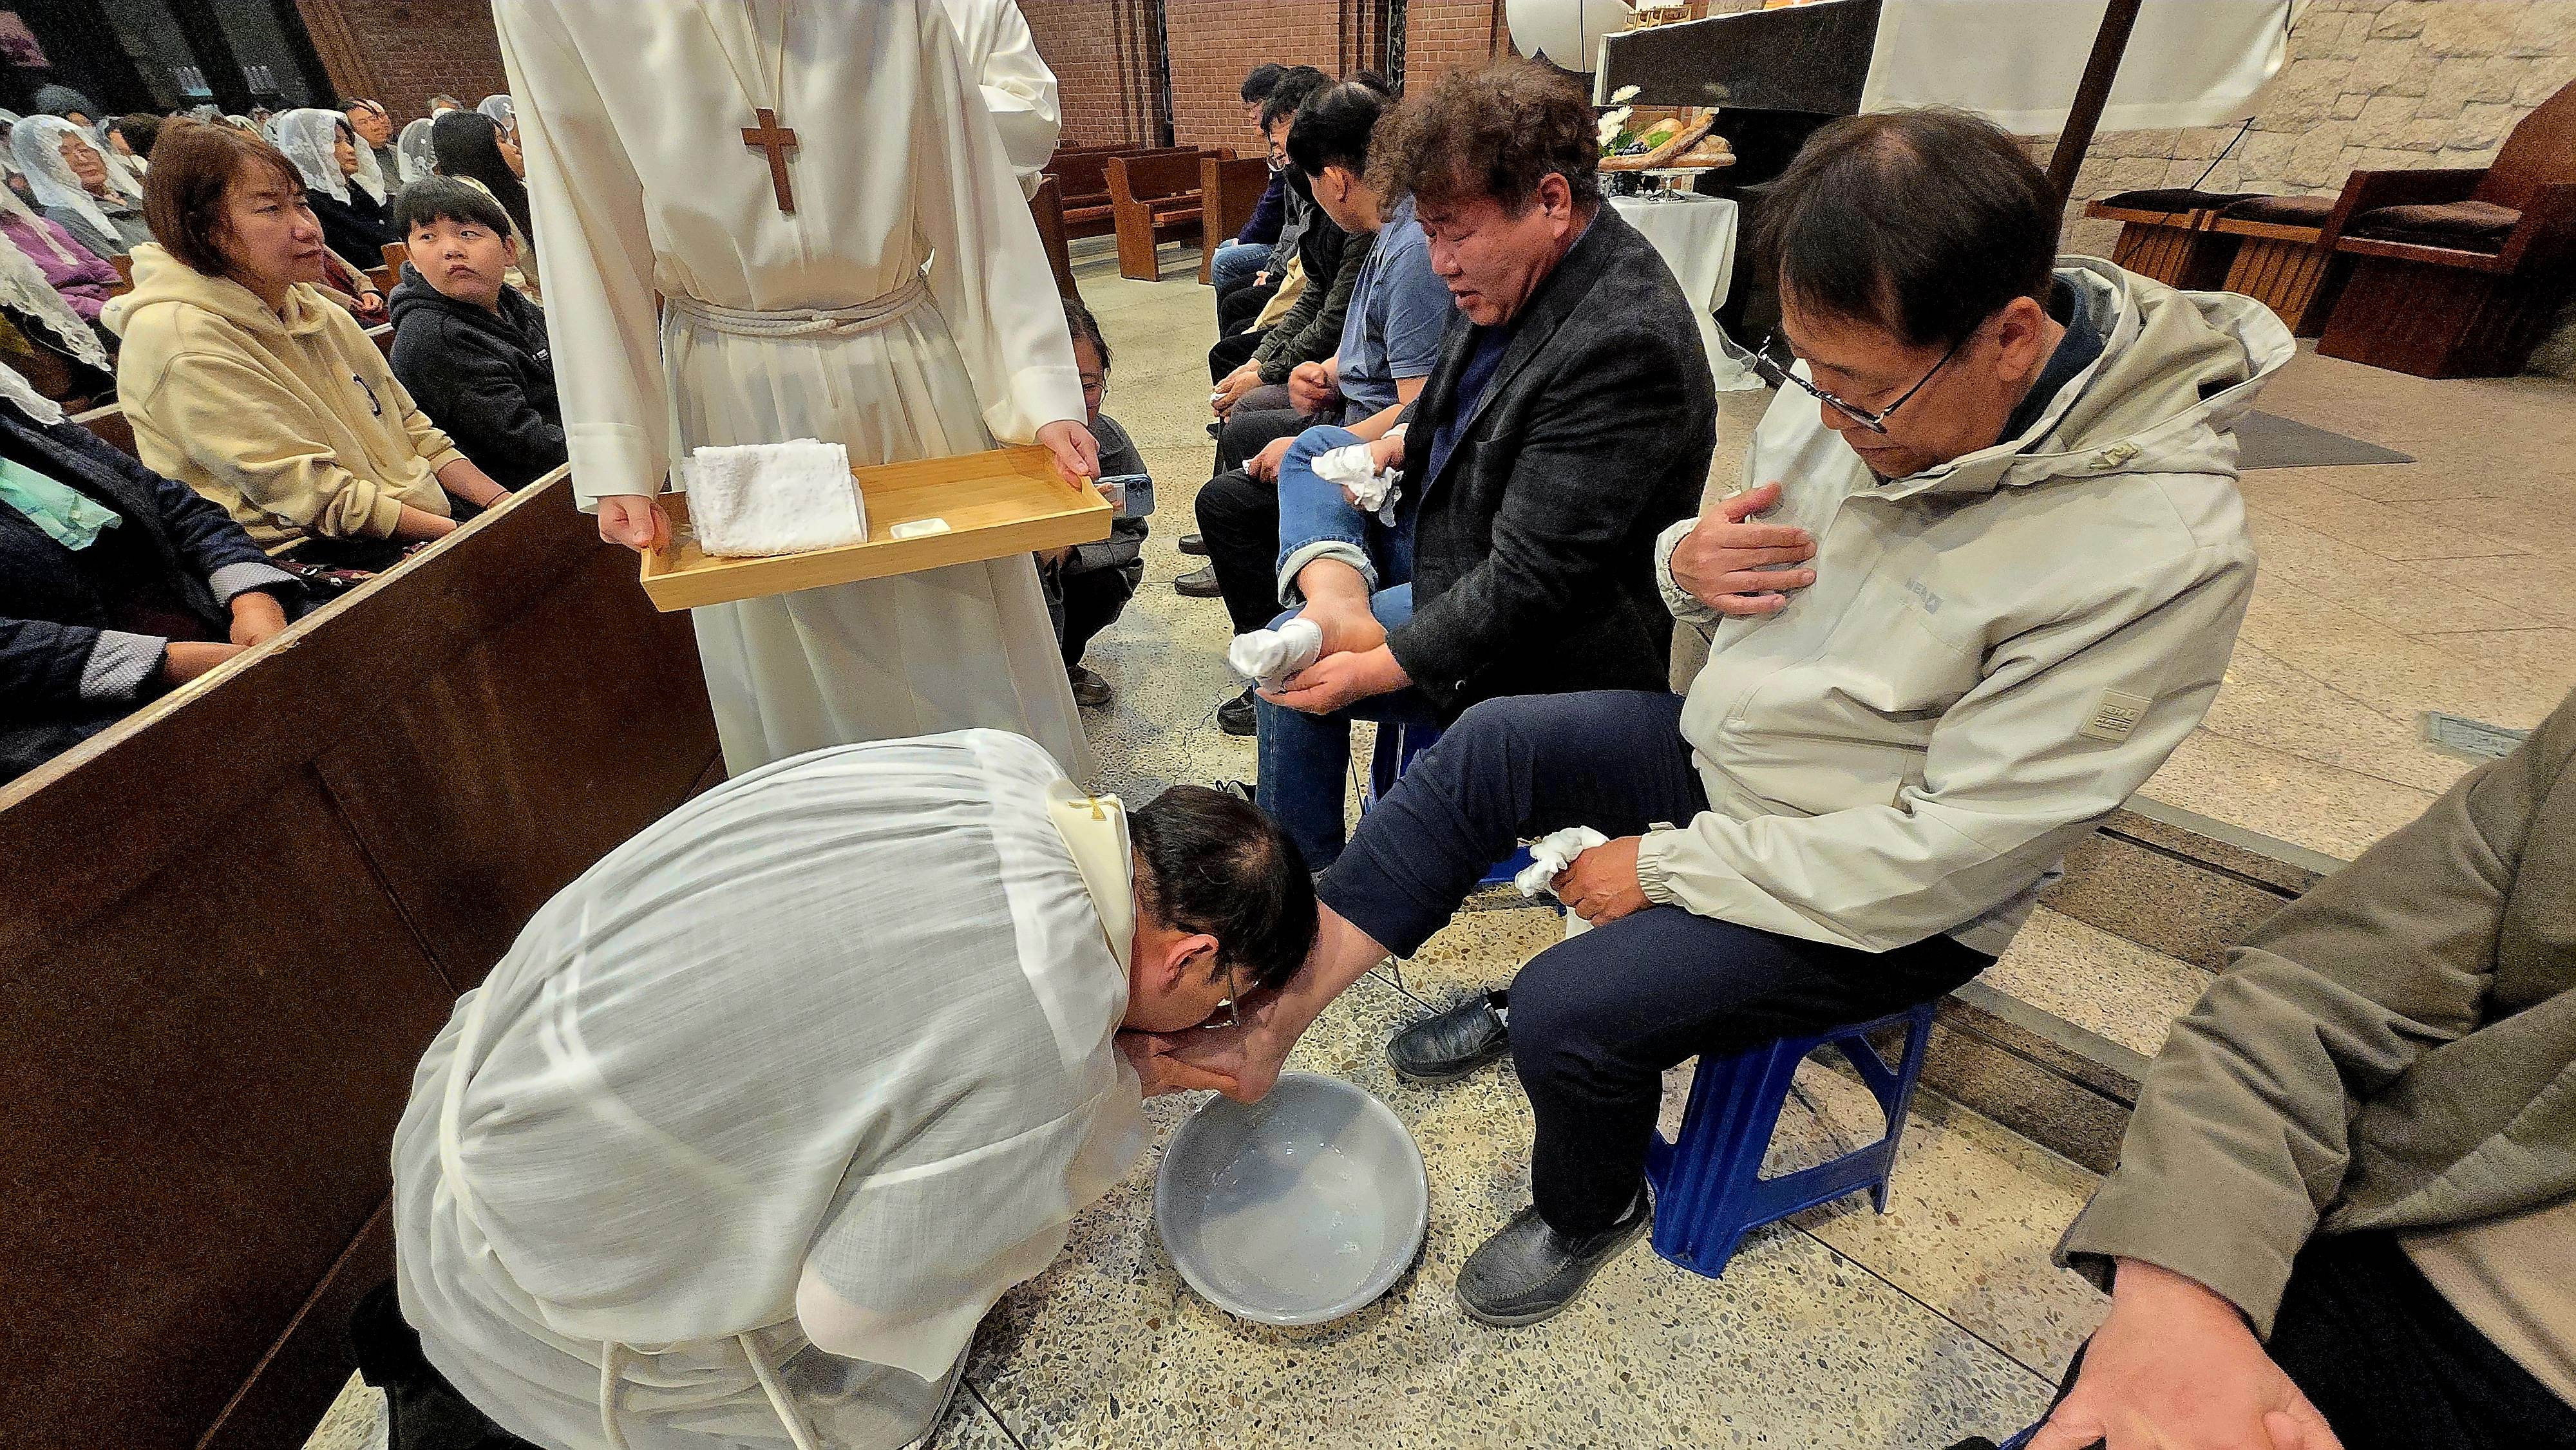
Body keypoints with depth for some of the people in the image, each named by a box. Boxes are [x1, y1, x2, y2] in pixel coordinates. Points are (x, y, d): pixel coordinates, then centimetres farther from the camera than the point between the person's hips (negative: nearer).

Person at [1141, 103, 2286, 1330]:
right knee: (1491, 742, -8)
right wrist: (1691, 563, -18)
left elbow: (1946, 857, -26)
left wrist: (1665, 866, -20)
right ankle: (1272, 1016, 1)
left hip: (1889, 898, -6)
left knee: (1570, 1012, -19)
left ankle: (1590, 1210, 18)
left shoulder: (2158, 550, -28)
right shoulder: (1848, 374, -9)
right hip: (1726, 745, 7)